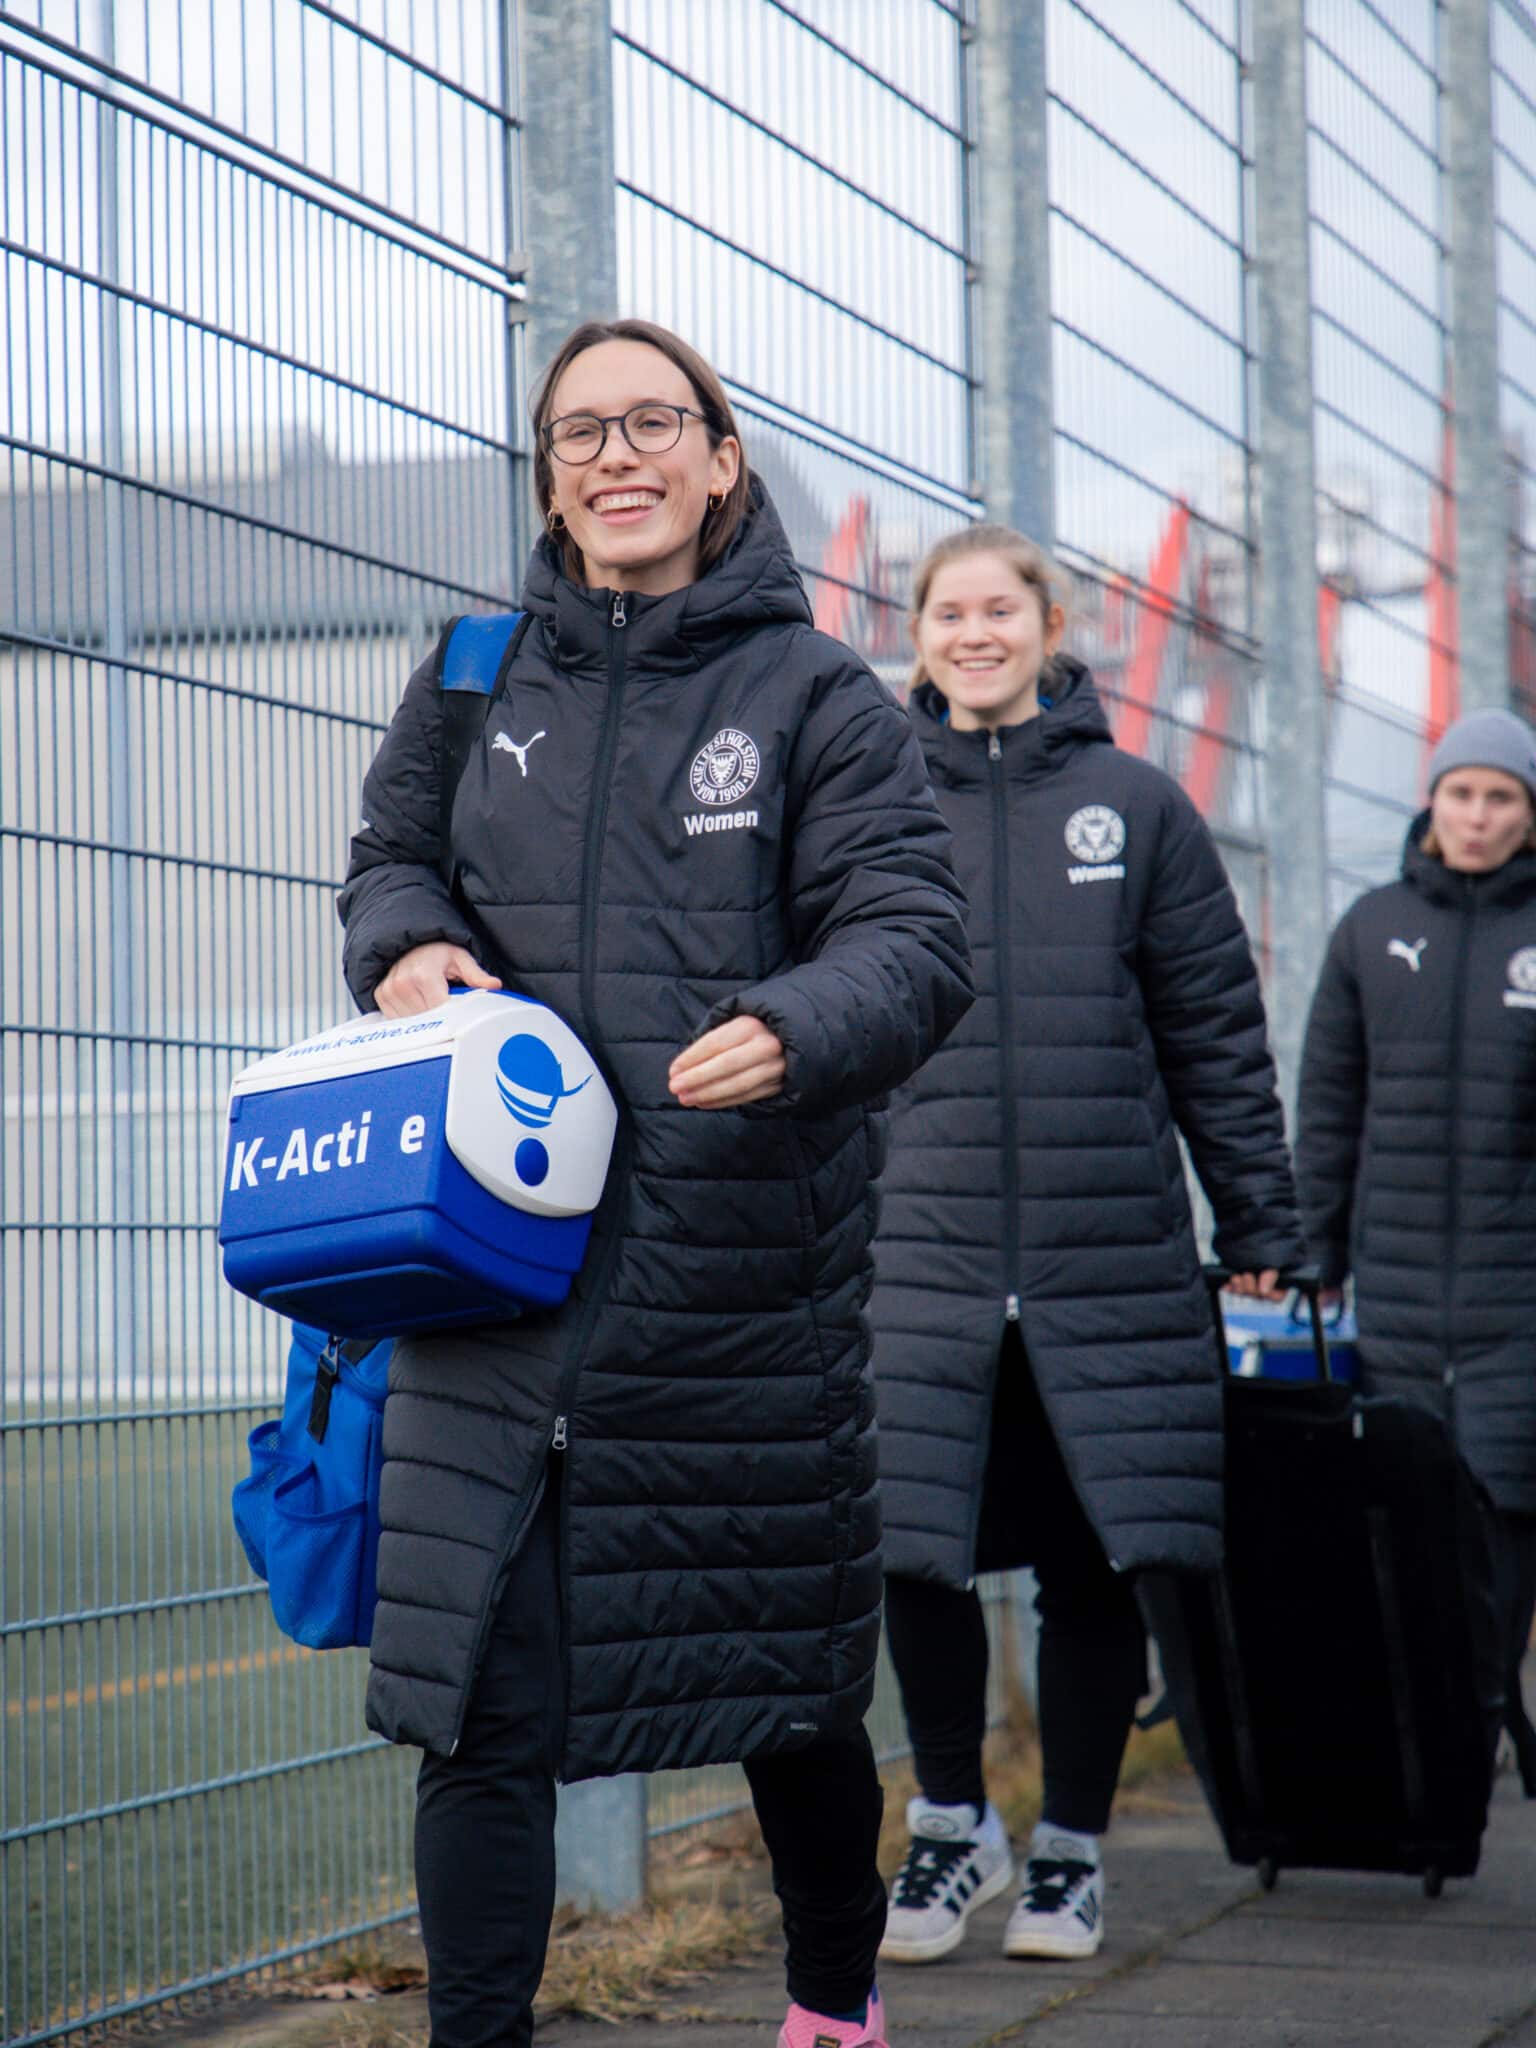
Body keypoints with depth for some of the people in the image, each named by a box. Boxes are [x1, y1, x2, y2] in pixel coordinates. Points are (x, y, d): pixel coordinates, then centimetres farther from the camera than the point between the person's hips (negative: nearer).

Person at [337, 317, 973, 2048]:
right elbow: (389, 855, 25)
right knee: (476, 1706, -5)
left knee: (788, 1680, 13)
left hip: (746, 1275, -2)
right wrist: (405, 942, 1)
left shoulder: (814, 694, 0)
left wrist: (794, 1033, -28)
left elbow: (916, 939, -6)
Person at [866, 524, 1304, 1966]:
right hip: (920, 1248, 0)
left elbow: (1215, 1029, 7)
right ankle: (952, 1821, 19)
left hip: (1110, 1253, 0)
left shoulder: (1135, 806, 6)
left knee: (1094, 1563, 3)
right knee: (915, 1549, -3)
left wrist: (1259, 1224, 5)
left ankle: (1071, 1848, 19)